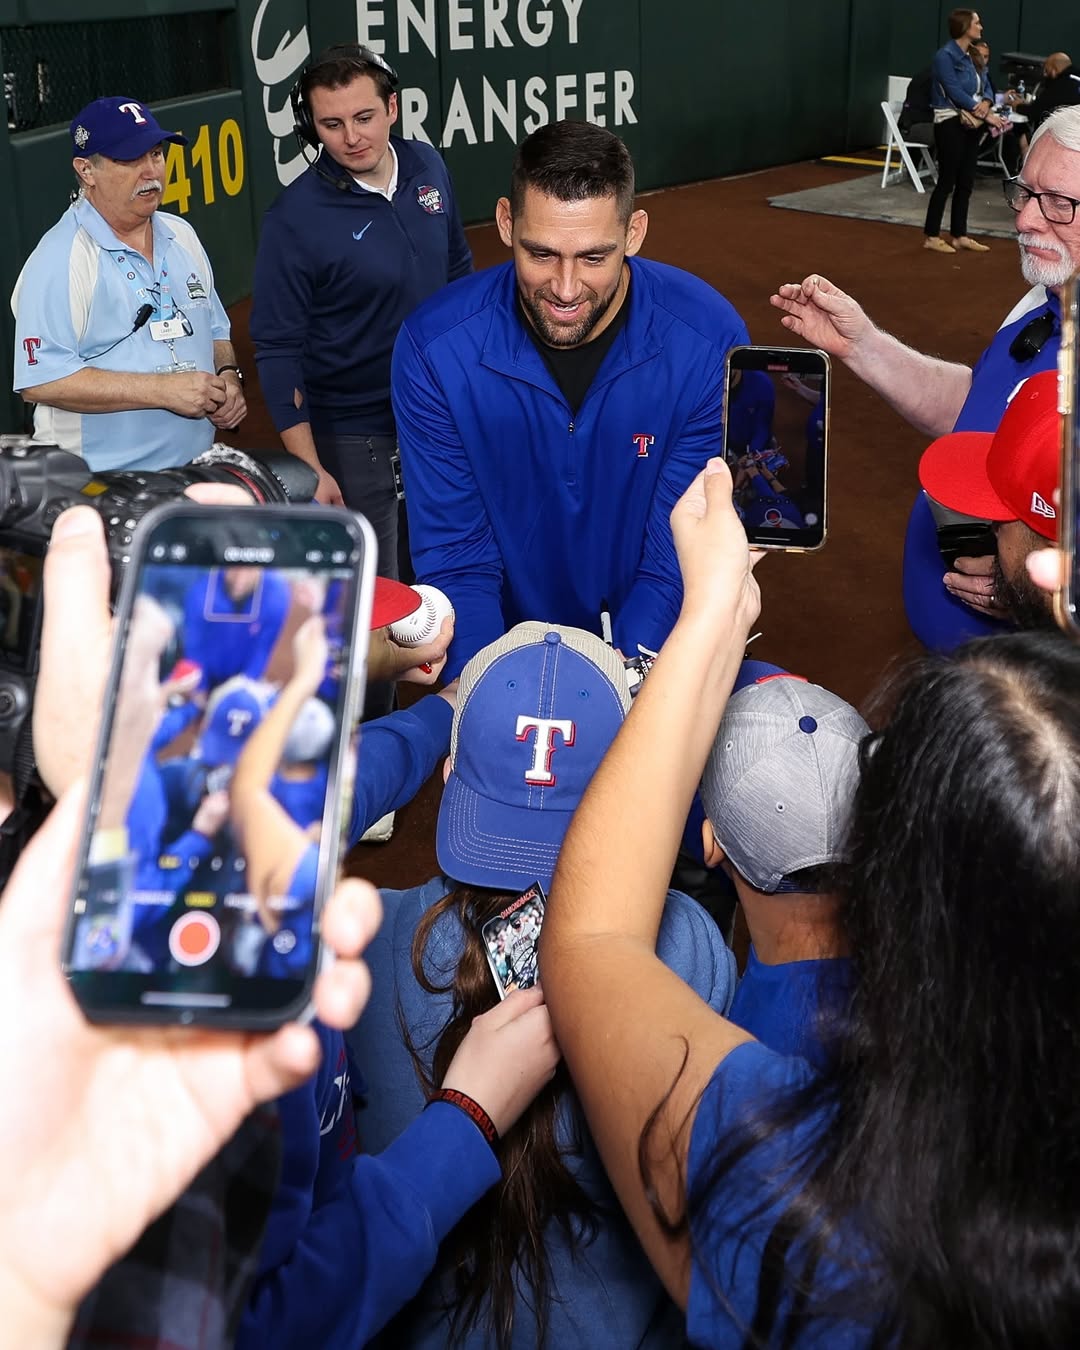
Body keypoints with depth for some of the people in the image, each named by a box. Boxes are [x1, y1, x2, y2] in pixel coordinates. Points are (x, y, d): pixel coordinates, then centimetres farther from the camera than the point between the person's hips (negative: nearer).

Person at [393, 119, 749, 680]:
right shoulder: (433, 348, -18)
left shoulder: (709, 343, -20)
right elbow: (453, 554, -12)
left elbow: (685, 554, -15)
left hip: (651, 644, 0)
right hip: (509, 635, 0)